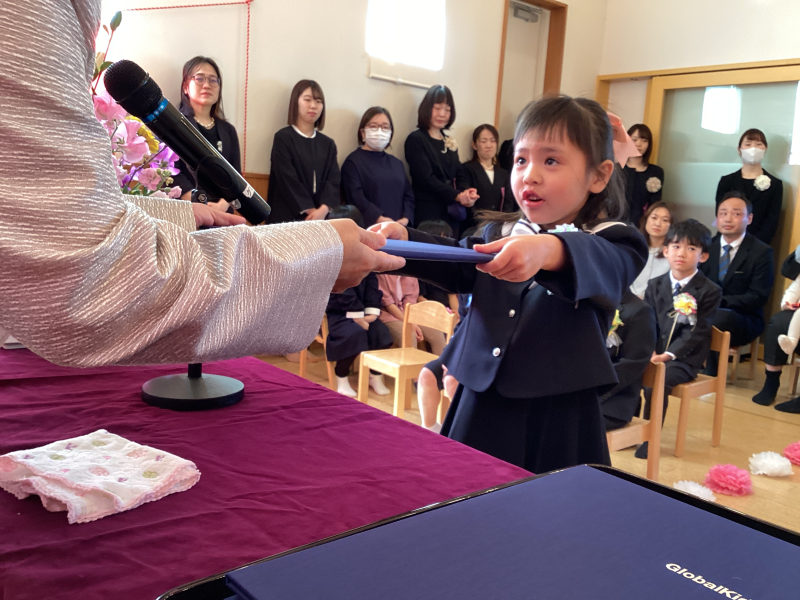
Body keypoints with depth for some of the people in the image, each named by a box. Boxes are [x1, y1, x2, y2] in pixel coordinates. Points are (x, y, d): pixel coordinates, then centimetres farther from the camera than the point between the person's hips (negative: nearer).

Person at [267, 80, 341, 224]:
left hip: (321, 217, 4)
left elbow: (334, 179, 2)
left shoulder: (328, 144, 15)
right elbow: (288, 180, -9)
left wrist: (323, 210, -14)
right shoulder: (283, 138, 0)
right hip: (288, 217, -4)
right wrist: (310, 211, -13)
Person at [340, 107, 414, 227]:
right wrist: (381, 220, -18)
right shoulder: (353, 161, 5)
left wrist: (405, 219, -5)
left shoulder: (397, 163, 24)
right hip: (369, 228, -4)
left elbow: (408, 195, 14)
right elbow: (356, 198, -8)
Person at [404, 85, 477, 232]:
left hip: (451, 214, 6)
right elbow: (426, 178, -13)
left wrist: (466, 194, -9)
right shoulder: (415, 139, -3)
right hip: (427, 214, -6)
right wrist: (457, 196, -20)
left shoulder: (450, 143, 16)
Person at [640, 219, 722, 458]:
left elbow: (697, 331, -10)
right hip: (655, 352, 4)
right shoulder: (655, 285, 11)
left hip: (684, 357, -4)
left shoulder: (710, 291, -3)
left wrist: (669, 354, -22)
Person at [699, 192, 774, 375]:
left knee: (719, 317, -38)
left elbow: (759, 297, -10)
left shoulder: (761, 252, -2)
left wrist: (720, 302, -24)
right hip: (706, 313, 3)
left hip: (743, 320, -3)